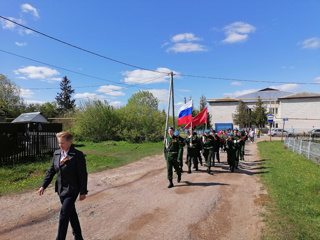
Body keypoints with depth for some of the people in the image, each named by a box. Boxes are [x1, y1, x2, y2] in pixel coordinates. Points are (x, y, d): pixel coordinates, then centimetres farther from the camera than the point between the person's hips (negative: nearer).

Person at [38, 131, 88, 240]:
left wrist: (83, 192, -12)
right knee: (71, 213, 19)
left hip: (72, 190, -7)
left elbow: (83, 174, -13)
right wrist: (43, 185, 3)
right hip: (61, 189, 7)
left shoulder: (78, 155, -16)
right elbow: (51, 171, 11)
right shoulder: (56, 154, 4)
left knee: (64, 215, -6)